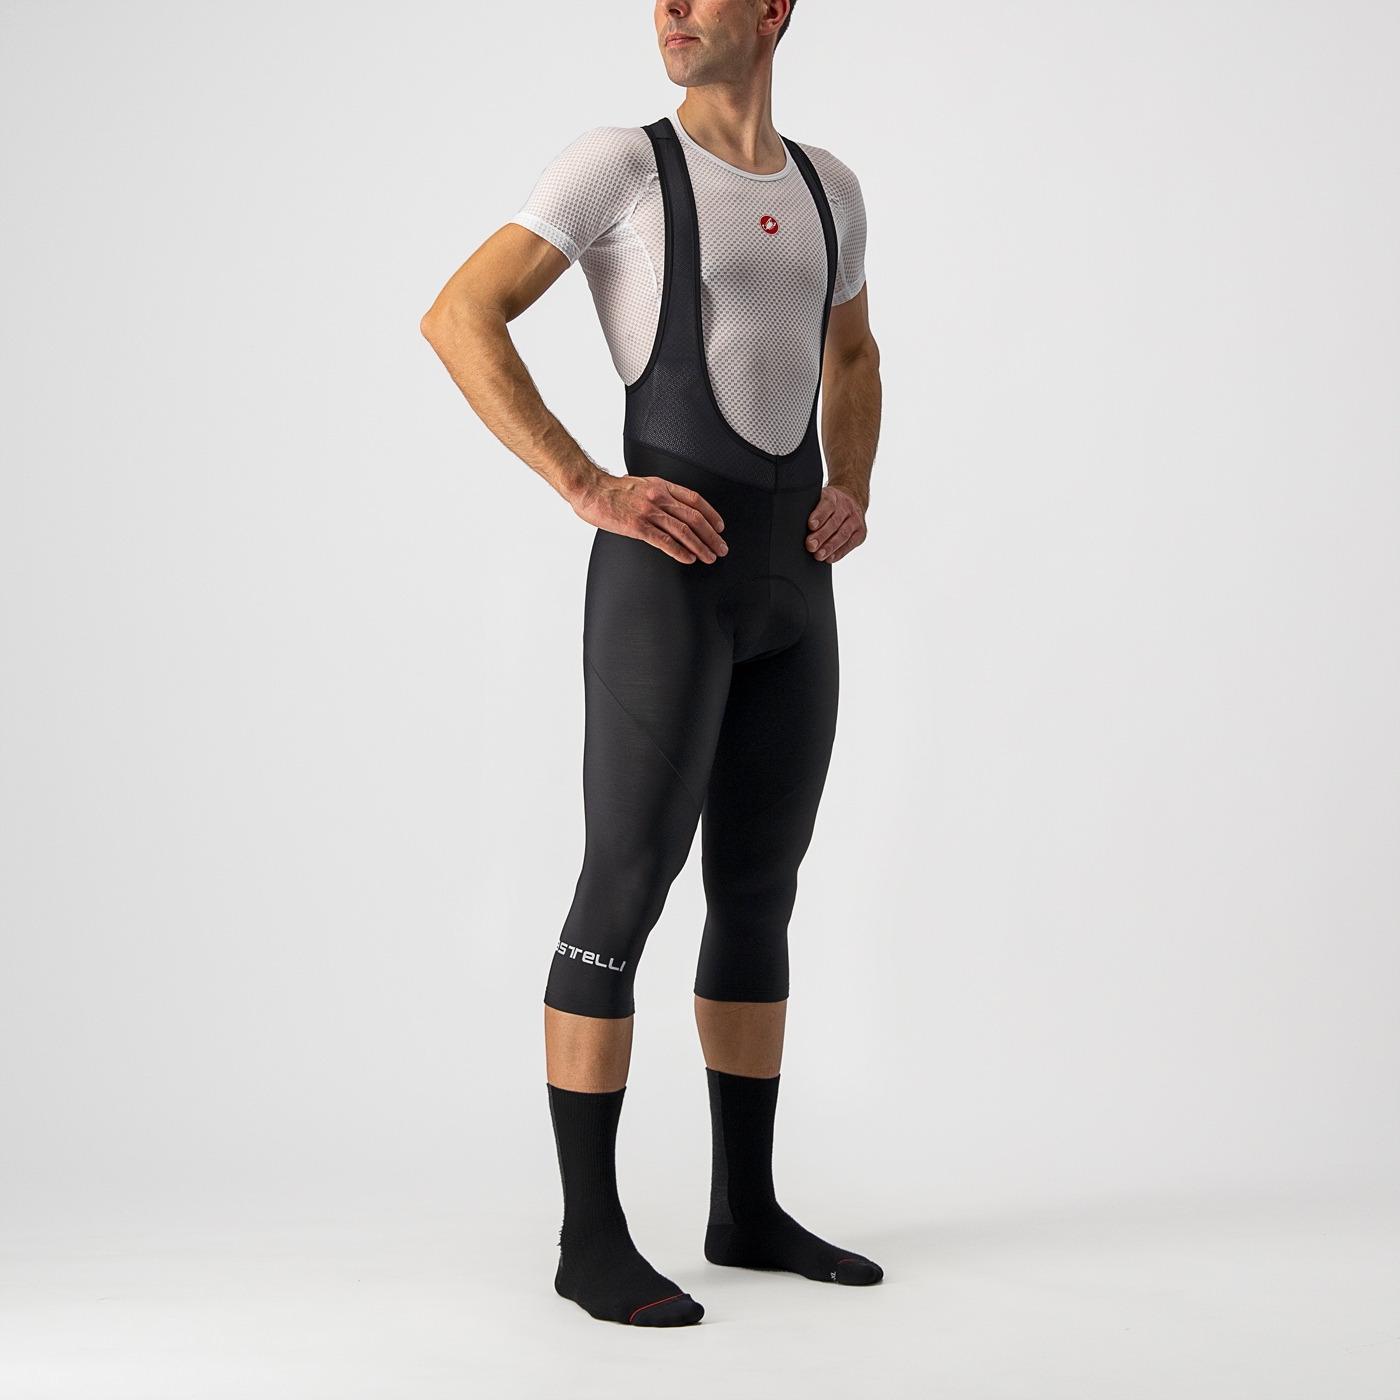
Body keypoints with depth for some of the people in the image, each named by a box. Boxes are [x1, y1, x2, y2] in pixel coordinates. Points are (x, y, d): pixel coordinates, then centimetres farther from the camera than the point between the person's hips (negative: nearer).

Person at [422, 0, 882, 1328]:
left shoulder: (824, 186, 18)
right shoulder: (617, 163, -1)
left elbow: (851, 358, 32)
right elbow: (459, 318, -7)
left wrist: (850, 497, 11)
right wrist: (591, 490, -17)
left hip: (788, 587, 7)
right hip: (662, 574, -7)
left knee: (760, 894, 10)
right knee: (626, 893, -8)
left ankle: (748, 1208, 20)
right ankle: (591, 1238, 0)